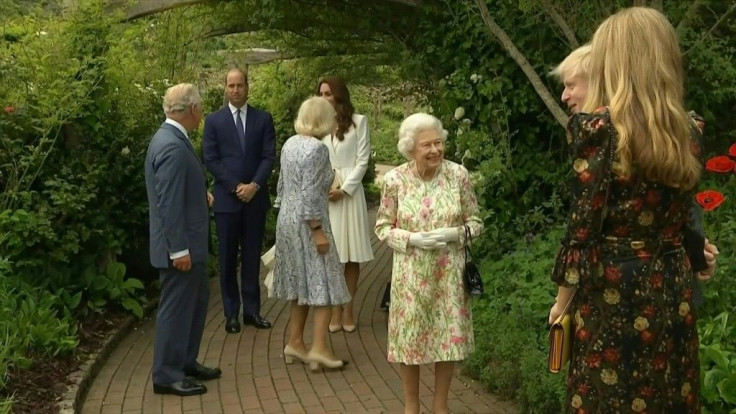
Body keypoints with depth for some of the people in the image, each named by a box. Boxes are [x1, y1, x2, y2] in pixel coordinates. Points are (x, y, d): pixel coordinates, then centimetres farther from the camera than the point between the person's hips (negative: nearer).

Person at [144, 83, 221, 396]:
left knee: (197, 300, 20)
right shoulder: (172, 146, -23)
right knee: (176, 308, 0)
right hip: (180, 246, -11)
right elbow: (169, 203, -25)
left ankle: (186, 362, 31)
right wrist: (179, 249, -23)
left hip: (190, 242, 11)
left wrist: (201, 195, 21)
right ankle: (167, 376, 11)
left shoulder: (172, 138, 9)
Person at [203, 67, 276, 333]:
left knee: (252, 257, 7)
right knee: (228, 258, 3)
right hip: (226, 198, -1)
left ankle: (252, 310, 14)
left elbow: (269, 156, 0)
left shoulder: (263, 119, 6)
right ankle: (231, 313, 10)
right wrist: (236, 186, -11)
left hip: (256, 198, 1)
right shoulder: (214, 120, 3)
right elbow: (211, 159, -3)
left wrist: (254, 185, -13)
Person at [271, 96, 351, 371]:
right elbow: (310, 195, -21)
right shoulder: (316, 148, -17)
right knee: (322, 282, -3)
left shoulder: (290, 144, 9)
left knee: (301, 282, 14)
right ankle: (319, 347, -6)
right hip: (307, 222, -9)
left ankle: (295, 343, 17)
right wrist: (318, 231, -19)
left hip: (287, 220, 9)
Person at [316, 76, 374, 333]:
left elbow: (363, 161, -1)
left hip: (350, 192, -1)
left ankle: (348, 310, 12)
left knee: (352, 255, 3)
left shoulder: (358, 122, 1)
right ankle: (335, 311, 8)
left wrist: (344, 189, -9)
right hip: (323, 194, 1)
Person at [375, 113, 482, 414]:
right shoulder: (395, 180, -9)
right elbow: (382, 227, -1)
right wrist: (413, 239, -17)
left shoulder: (458, 174, -6)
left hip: (449, 273, 1)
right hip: (411, 274, -1)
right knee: (409, 339, 8)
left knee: (449, 338, 9)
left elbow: (475, 222, 2)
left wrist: (455, 234, -18)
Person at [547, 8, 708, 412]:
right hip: (674, 292, 6)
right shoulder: (688, 130, 5)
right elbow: (681, 217, 12)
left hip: (615, 293, -5)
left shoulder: (598, 126, -13)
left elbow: (583, 228, -13)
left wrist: (562, 301, -3)